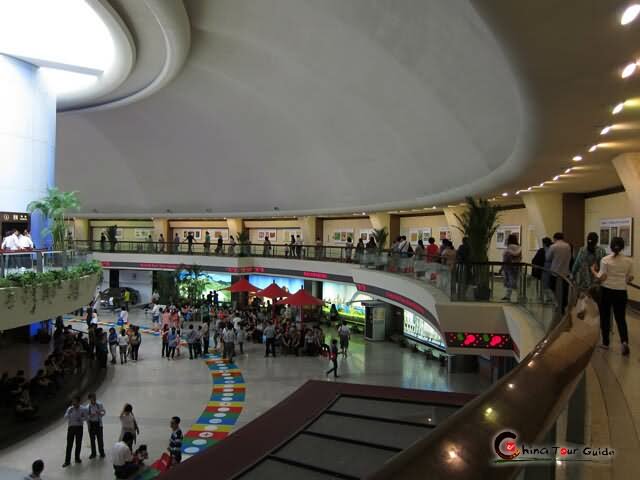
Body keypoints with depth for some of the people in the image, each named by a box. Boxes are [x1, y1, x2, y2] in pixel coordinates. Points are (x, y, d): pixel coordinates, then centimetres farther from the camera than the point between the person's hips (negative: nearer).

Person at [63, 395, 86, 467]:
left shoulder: (82, 409, -4)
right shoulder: (70, 409, -3)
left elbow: (85, 417, 1)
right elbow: (65, 417, -11)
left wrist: (80, 419, -18)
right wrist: (69, 412, -27)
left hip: (79, 427, 0)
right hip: (71, 427, 0)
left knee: (78, 443, 9)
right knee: (69, 444, 0)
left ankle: (77, 458, 26)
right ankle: (67, 461, 6)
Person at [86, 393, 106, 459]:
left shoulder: (100, 404, -6)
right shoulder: (87, 407, -10)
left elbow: (104, 412, 0)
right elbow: (85, 417, -8)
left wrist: (100, 413, -20)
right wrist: (90, 416, -26)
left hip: (98, 423, 0)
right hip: (91, 424, 0)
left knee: (100, 439, 3)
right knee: (92, 439, 11)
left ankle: (101, 453, 19)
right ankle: (93, 453, 29)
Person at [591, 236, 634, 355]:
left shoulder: (605, 260, -10)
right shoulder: (629, 261, -1)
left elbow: (601, 278, -12)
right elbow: (630, 278, 5)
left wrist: (593, 270, 5)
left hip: (606, 291, -2)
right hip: (621, 292, 2)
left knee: (605, 317, 11)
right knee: (621, 318, 8)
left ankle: (605, 343, 17)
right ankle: (624, 341, -13)